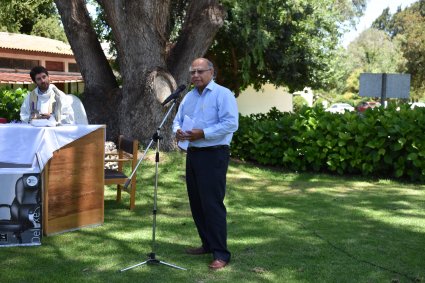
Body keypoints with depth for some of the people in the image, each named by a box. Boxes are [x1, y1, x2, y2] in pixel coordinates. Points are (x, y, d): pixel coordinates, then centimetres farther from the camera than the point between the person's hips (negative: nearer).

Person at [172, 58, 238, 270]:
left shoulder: (223, 94, -8)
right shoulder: (188, 97, 16)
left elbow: (231, 124, -18)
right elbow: (177, 120, 19)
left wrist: (203, 133, -21)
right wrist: (178, 131, -5)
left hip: (213, 155, -8)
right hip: (193, 154, 8)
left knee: (212, 204, -10)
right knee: (196, 202, 12)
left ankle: (221, 254, -5)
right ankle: (207, 244, 24)